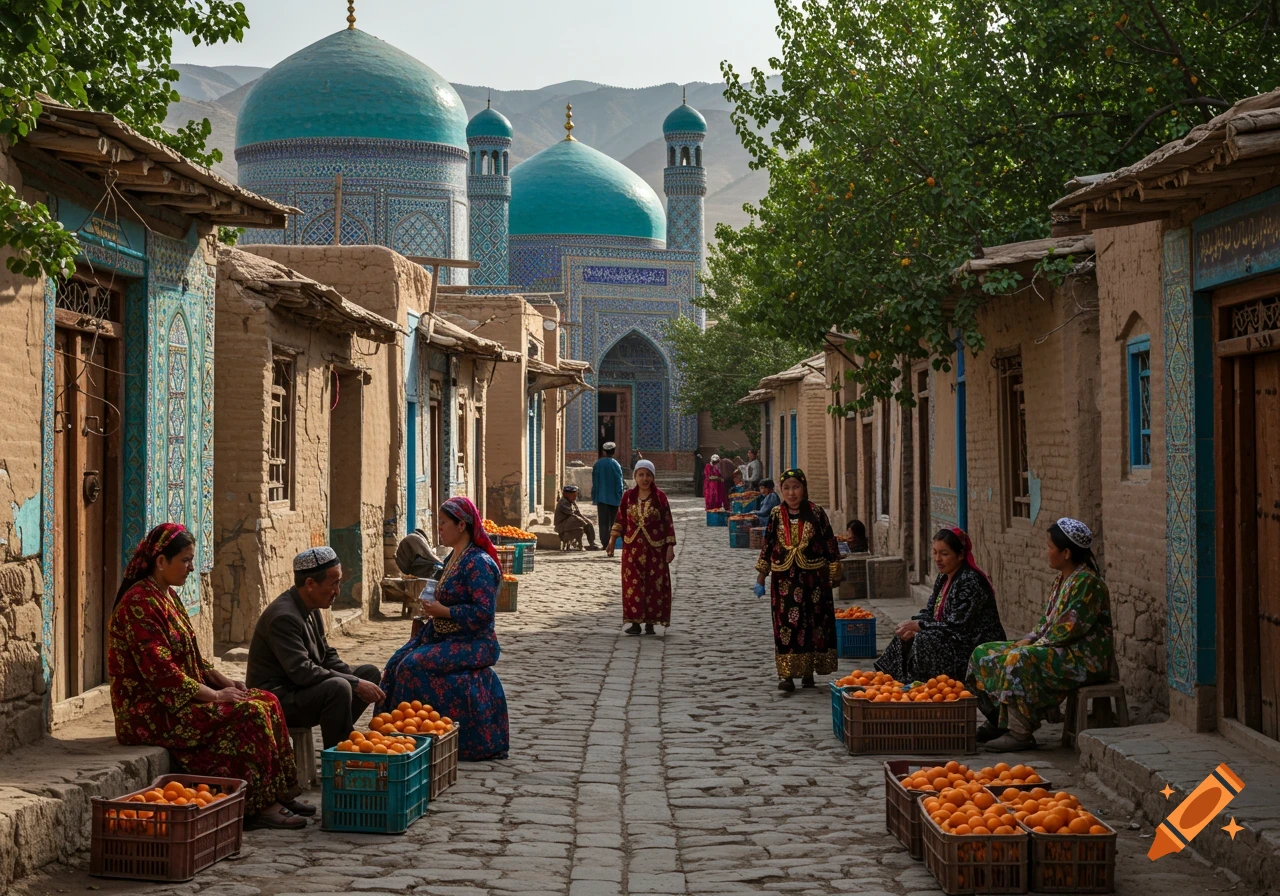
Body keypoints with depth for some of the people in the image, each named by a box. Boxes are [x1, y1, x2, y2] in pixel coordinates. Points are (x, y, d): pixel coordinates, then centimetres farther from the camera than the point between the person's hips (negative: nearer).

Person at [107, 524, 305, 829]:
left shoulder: (167, 596, 14)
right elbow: (159, 671, -24)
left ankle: (277, 795, 1)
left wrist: (224, 681, 5)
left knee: (266, 701, 0)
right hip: (152, 712, -10)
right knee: (248, 713, -22)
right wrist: (214, 695, -18)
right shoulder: (139, 603, -19)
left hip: (181, 697, 10)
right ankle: (258, 806, -14)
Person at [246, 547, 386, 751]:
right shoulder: (284, 617, -23)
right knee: (338, 687, -33)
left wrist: (358, 681, -3)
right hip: (277, 700, -10)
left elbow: (327, 656, 15)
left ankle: (341, 738, 3)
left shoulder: (312, 610, 7)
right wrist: (355, 684, -27)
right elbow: (301, 672, -30)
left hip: (301, 690, 10)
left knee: (370, 672, 10)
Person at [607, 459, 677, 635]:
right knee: (633, 585, -1)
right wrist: (612, 540, 3)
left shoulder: (660, 497, -3)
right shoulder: (628, 496, 3)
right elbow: (620, 520, 10)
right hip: (632, 548, 2)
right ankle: (635, 622, 5)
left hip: (655, 548, -2)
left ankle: (650, 623, 8)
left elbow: (668, 523, -2)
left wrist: (670, 547, -6)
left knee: (654, 585, 0)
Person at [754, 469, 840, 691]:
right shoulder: (776, 515, 3)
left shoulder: (816, 513, -2)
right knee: (785, 624, -4)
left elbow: (829, 545, 2)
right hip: (785, 579, 1)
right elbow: (767, 547, 8)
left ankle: (809, 671, 16)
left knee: (813, 622, 4)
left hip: (813, 577, -1)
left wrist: (833, 575, 1)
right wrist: (760, 578, 8)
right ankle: (786, 674, -3)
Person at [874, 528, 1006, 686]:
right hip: (954, 640, 10)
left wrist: (918, 625, -18)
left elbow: (957, 626, -23)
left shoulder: (970, 582, -20)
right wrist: (912, 625, -8)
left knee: (925, 640, -26)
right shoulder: (944, 578, 9)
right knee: (906, 637, 5)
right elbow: (930, 612, 13)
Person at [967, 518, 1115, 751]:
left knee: (1019, 660, -34)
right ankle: (1000, 723, 6)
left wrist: (1036, 644, -15)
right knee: (986, 653, 4)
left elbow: (1069, 629, -22)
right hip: (1061, 650, 10)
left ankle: (1021, 733, -30)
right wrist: (1029, 639, 3)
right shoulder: (1062, 579, 14)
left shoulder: (1086, 583, -17)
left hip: (1085, 660, -10)